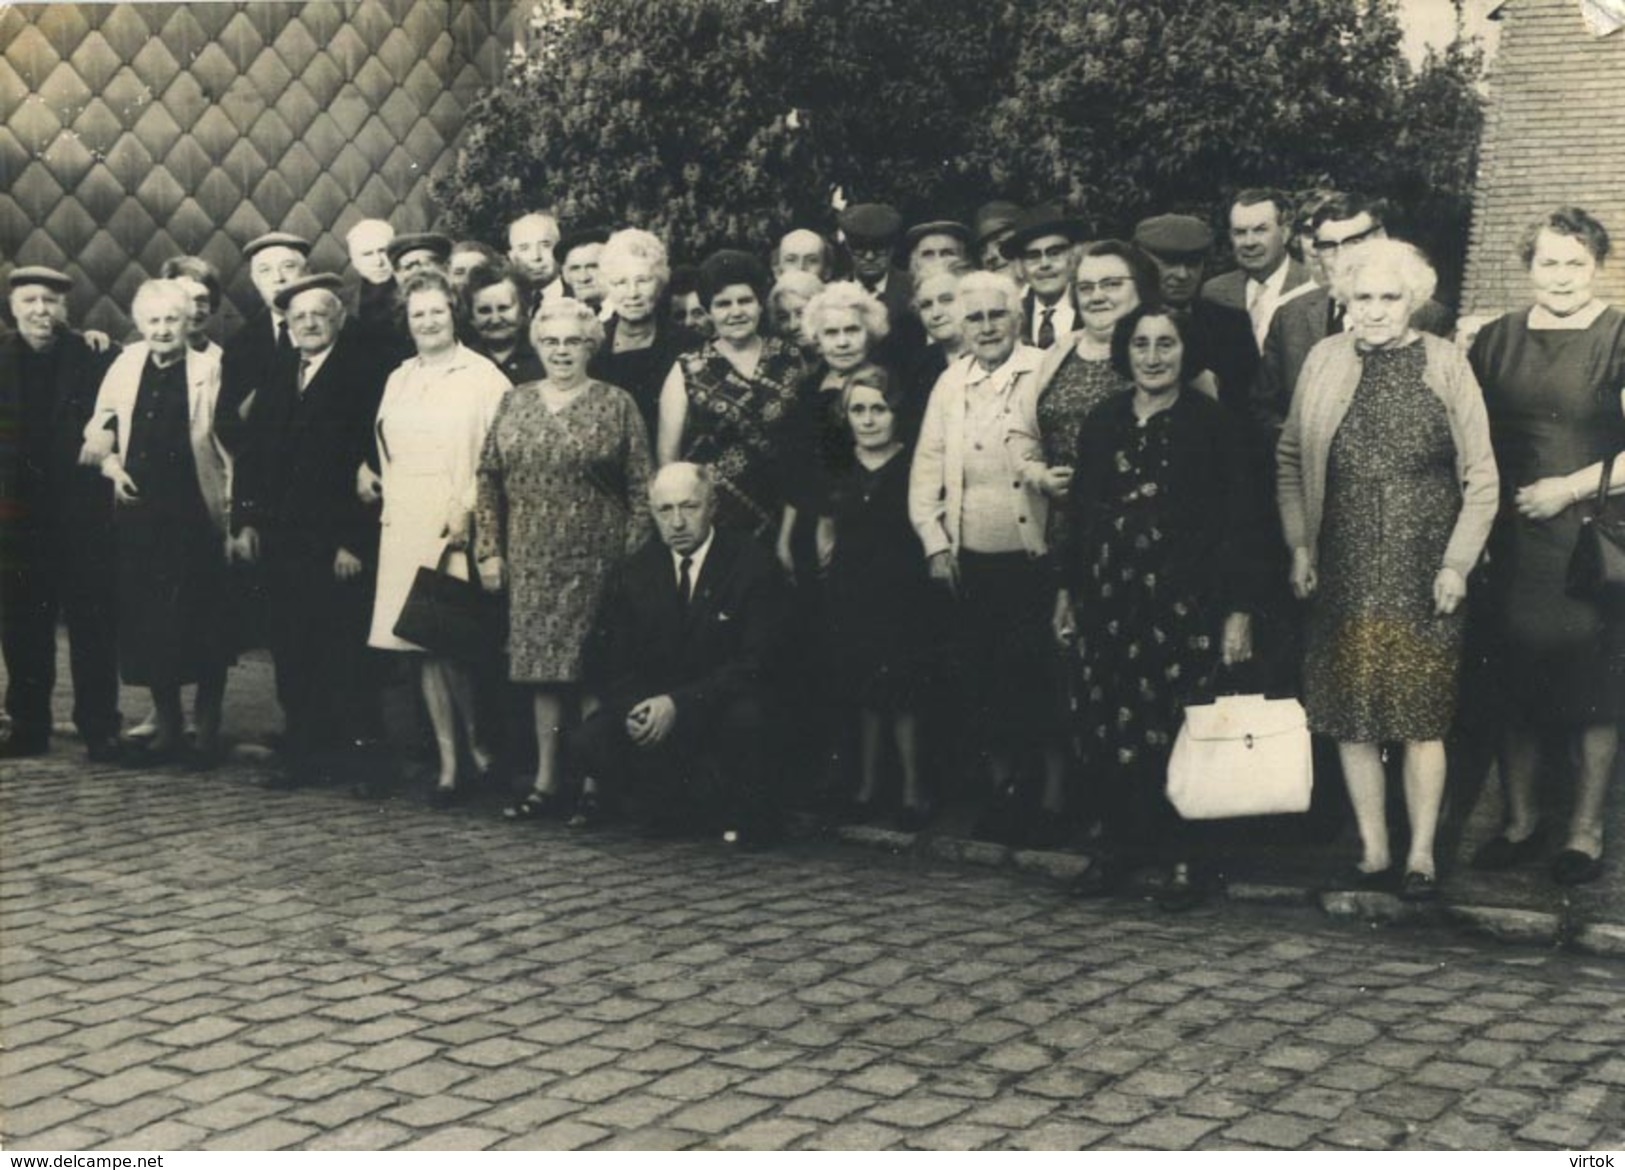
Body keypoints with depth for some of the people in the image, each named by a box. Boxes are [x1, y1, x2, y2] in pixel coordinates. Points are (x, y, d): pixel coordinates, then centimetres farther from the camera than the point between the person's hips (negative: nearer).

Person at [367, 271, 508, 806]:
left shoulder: (482, 376, -2)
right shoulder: (398, 381, 18)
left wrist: (468, 511, -15)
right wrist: (390, 506, 9)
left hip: (458, 526, -6)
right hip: (405, 527, 6)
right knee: (421, 645, 3)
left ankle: (476, 743, 10)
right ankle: (447, 761, 9)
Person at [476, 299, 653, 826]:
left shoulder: (617, 405, 0)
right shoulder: (515, 401, 10)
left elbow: (640, 490, -2)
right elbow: (488, 478, 10)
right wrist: (488, 549, 4)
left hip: (595, 562, -3)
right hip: (532, 564, 3)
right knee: (541, 666, 7)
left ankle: (594, 785, 7)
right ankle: (546, 781, 15)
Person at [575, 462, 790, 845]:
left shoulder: (753, 564, -9)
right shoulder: (634, 573, 4)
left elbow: (754, 665, -16)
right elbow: (600, 663, 2)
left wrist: (678, 703, -27)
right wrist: (634, 708, -20)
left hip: (725, 709, -4)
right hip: (654, 713, 4)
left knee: (745, 716, -37)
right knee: (592, 741, -21)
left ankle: (747, 810, -5)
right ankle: (705, 800, -1)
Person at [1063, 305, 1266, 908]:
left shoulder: (1211, 423, -2)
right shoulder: (1103, 423, 11)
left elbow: (1239, 524, -4)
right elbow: (1079, 514, 16)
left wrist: (1238, 610, -8)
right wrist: (1070, 592, 14)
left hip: (1184, 602, -4)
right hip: (1108, 599, 4)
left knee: (1176, 730, -5)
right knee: (1106, 728, 3)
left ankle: (1180, 858, 8)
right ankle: (1120, 843, 17)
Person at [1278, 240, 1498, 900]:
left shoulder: (1446, 366, -1)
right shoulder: (1323, 362, 4)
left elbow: (1481, 476, 1)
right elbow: (1291, 459, 10)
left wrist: (1457, 563, -4)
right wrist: (1299, 546, 2)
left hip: (1423, 570, -2)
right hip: (1343, 570, 2)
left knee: (1422, 717, 1)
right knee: (1350, 715, 4)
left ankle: (1421, 854, 12)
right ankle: (1372, 850, 15)